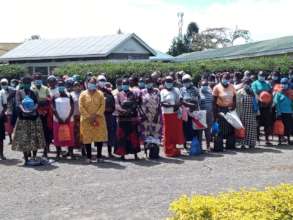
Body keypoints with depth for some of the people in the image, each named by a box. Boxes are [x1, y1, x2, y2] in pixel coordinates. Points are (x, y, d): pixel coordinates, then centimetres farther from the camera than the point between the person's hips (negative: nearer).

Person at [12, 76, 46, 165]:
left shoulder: (33, 93, 11)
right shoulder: (19, 92, 4)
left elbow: (36, 102, -1)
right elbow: (18, 103, -10)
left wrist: (33, 109, -23)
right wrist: (23, 110, -30)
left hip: (34, 117, 2)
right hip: (23, 118, -2)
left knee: (35, 138, 3)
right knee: (24, 139, -2)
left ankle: (34, 157, 13)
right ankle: (26, 159, 3)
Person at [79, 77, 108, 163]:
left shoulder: (100, 94, 6)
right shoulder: (83, 94, 3)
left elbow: (102, 106, -2)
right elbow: (81, 107, -3)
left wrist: (96, 115, -13)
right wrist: (88, 117, -12)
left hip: (99, 119, 1)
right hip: (86, 120, -1)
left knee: (100, 137, -1)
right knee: (87, 138, 0)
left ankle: (99, 156, 8)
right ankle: (88, 157, 7)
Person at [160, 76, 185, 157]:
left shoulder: (176, 90, 12)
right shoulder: (163, 92, 2)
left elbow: (180, 100, 10)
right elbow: (162, 103, -7)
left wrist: (178, 105, -12)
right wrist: (171, 105, -21)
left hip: (176, 114, 3)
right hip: (167, 114, -3)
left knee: (177, 132, 6)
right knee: (168, 133, 0)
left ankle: (175, 149, 17)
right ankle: (169, 151, 7)